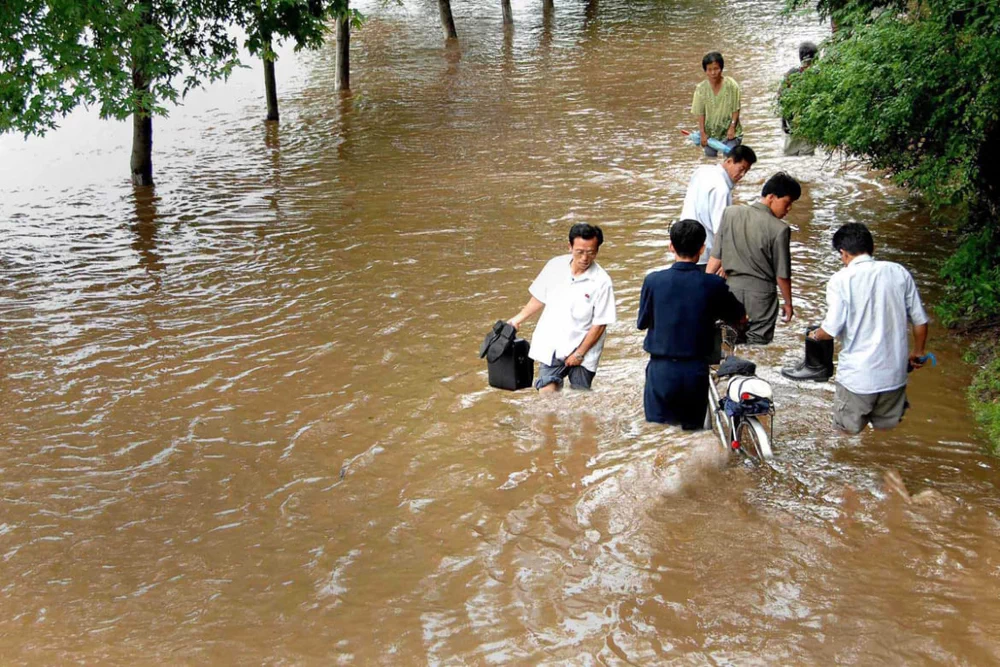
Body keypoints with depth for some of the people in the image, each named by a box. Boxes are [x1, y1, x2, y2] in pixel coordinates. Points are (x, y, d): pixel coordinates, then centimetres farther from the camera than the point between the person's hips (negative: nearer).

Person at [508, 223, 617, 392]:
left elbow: (600, 323, -12)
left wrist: (580, 353, -11)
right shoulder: (555, 266, -2)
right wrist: (519, 318, 12)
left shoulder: (601, 282, -15)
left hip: (583, 353, -2)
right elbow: (540, 297, 13)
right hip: (551, 346, 2)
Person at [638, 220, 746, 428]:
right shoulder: (714, 285, -8)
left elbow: (642, 323, 3)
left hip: (661, 371, -1)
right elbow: (740, 317, 9)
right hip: (695, 372, 1)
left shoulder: (653, 281, -10)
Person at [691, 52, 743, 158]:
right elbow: (700, 113, -4)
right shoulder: (701, 88, -9)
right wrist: (702, 133, -7)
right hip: (710, 132, 2)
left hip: (729, 132, -2)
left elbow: (736, 109, -6)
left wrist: (732, 127, -13)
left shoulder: (731, 85, -13)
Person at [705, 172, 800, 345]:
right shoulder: (779, 229, -17)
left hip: (732, 290, 4)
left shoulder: (730, 213, -6)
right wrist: (788, 303, 6)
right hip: (761, 294, -4)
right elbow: (782, 274, -9)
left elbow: (715, 256, -2)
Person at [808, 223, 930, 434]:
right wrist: (917, 352, 21)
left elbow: (832, 330, -14)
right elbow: (920, 321, 3)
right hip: (894, 372, 3)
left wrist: (815, 335, 9)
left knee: (850, 427, 15)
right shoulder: (899, 273, -1)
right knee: (887, 424, 19)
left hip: (857, 375, -3)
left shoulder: (841, 280, -12)